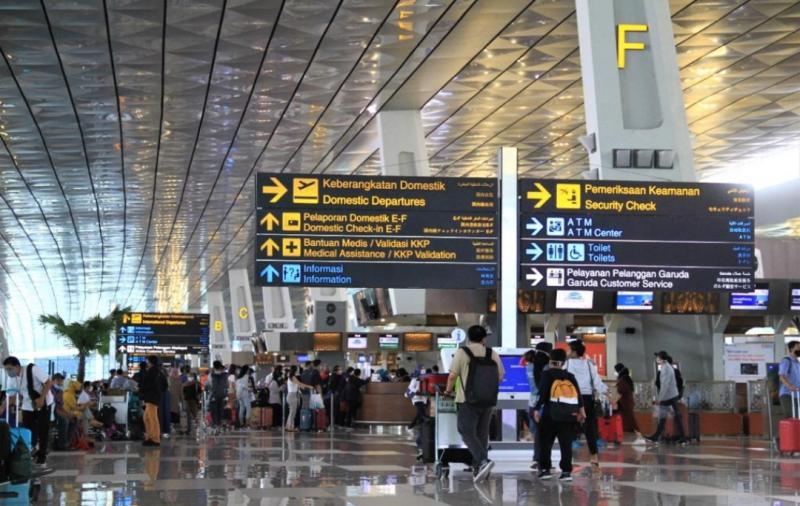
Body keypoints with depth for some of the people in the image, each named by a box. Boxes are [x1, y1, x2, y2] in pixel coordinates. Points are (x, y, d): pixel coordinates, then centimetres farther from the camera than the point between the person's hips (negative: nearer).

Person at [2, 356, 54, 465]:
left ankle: (42, 456, 8)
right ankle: (31, 450, 14)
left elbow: (49, 382, -23)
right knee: (27, 429, -1)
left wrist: (41, 399, -28)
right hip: (28, 405, 5)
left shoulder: (33, 369, -25)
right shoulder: (12, 379, -6)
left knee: (43, 430, -2)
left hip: (43, 403, -5)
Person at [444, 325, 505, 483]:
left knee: (467, 432, -4)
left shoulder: (462, 352, -5)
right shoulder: (492, 354, 6)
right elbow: (500, 376, 10)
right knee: (482, 434, 12)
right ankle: (478, 469, 13)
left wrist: (449, 390, 11)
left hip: (468, 400, -4)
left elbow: (453, 376, -7)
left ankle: (483, 460, -25)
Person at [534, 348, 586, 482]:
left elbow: (542, 394, -8)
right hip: (569, 415, 3)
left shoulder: (547, 374, 0)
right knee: (566, 444, 7)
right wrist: (581, 410, 8)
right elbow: (578, 394, 5)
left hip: (551, 415, -3)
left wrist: (537, 409, -6)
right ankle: (566, 471, 1)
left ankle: (545, 469, 7)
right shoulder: (570, 376, 11)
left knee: (545, 443, 9)